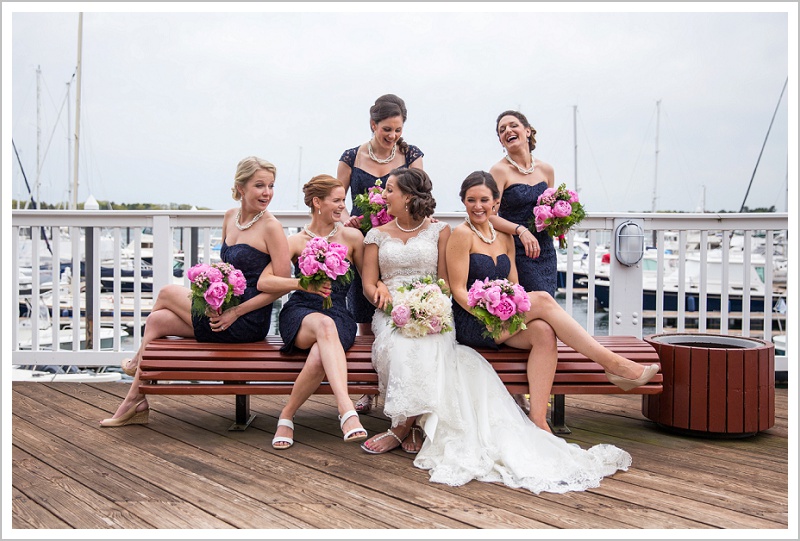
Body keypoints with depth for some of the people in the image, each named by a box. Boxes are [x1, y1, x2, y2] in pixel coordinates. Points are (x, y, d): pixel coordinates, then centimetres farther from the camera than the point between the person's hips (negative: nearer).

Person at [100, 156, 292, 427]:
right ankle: (135, 403, 10)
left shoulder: (271, 227, -14)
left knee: (166, 293, 1)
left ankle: (137, 361, 26)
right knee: (156, 320, 2)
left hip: (247, 322, -7)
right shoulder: (230, 217, 8)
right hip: (226, 310, 7)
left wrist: (236, 312, -17)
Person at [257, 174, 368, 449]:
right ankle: (347, 410, -52)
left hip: (338, 315, 1)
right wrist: (302, 284, -16)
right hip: (299, 313, -1)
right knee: (324, 325, -40)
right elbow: (264, 282, -1)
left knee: (320, 357, -37)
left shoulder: (352, 237, 10)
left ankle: (287, 416, -17)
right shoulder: (296, 241, 8)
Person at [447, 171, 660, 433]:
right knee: (542, 299, -25)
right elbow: (459, 291, -9)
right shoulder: (462, 234, -4)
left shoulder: (504, 237, 16)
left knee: (542, 330, -28)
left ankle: (537, 419, -34)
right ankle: (611, 363, -24)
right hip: (470, 325, -6)